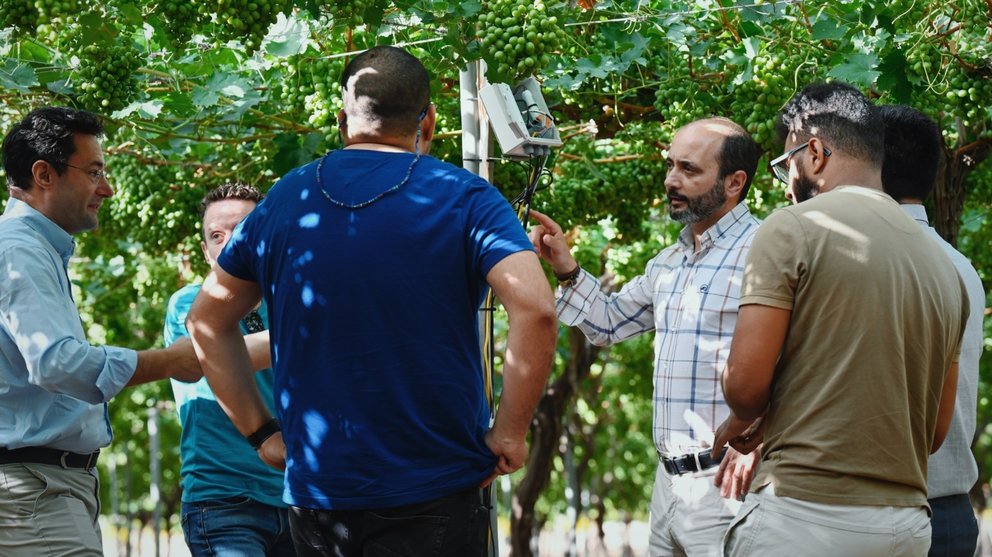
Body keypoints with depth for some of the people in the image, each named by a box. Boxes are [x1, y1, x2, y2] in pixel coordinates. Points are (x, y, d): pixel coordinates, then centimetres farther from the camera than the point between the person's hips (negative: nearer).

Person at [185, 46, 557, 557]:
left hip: (313, 492, 4)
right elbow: (535, 310, -19)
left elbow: (207, 321, 14)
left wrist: (260, 432, 13)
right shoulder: (464, 199, -5)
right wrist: (509, 433, -9)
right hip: (435, 495, -4)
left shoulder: (285, 200, 7)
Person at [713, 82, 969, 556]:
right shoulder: (943, 265, 13)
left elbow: (745, 382, -11)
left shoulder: (791, 229, -5)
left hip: (803, 512, -6)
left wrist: (744, 421, 11)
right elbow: (936, 431, 16)